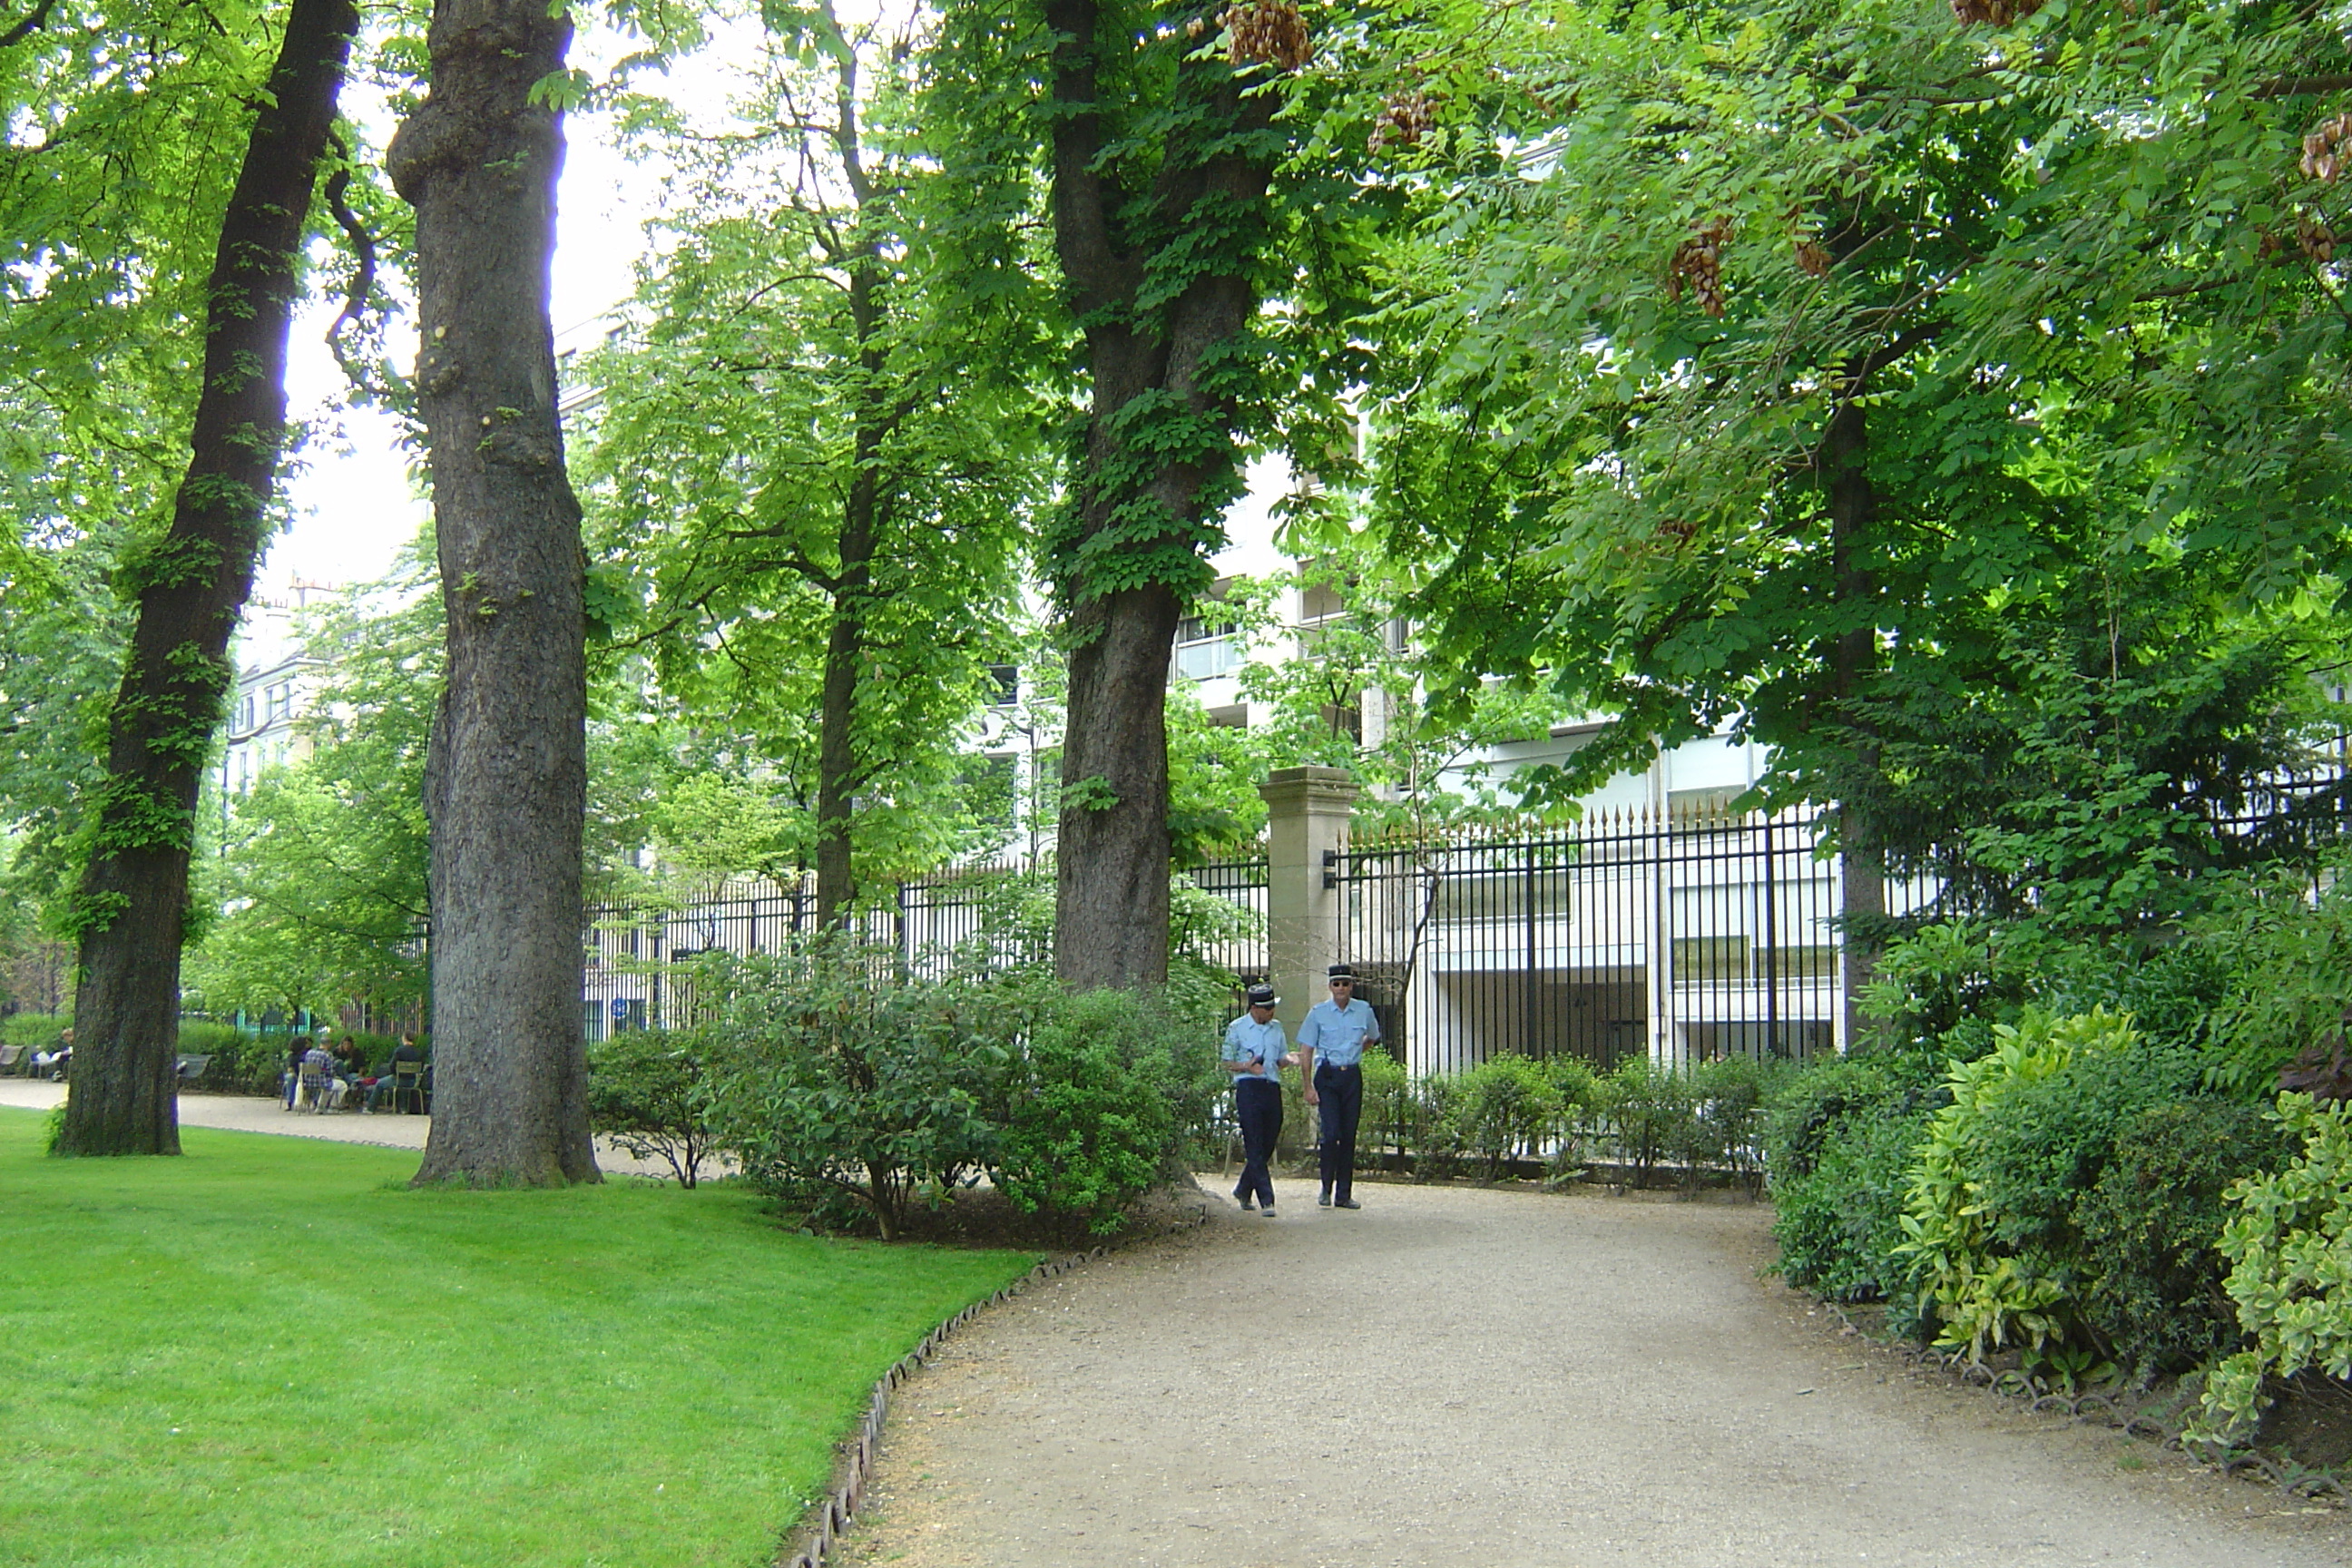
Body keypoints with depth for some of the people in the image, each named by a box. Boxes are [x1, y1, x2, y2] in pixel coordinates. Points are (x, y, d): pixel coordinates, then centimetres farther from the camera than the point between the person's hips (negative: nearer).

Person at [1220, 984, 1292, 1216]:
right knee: (1255, 1146, -10)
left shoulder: (1276, 1028, 17)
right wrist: (1246, 1066, -16)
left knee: (1268, 1144, 9)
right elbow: (1227, 1062, 2)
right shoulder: (1236, 1028, 2)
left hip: (1272, 1088, 5)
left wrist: (1288, 1059, -2)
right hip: (1248, 1087, -5)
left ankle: (1243, 1192, 27)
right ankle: (1266, 1200, -13)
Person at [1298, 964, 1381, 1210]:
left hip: (1352, 1076, 3)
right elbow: (1306, 1051, -2)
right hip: (1327, 1076, -3)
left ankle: (1344, 1194, 10)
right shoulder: (1318, 1013, -2)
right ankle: (1326, 1189, 2)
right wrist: (1309, 1087, -7)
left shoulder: (1364, 1011, 5)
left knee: (1349, 1135, 4)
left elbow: (1372, 1038, 27)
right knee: (1331, 1132, -13)